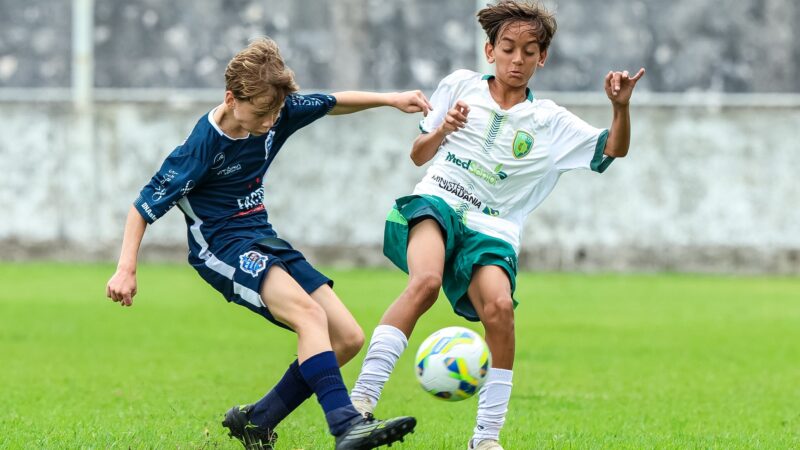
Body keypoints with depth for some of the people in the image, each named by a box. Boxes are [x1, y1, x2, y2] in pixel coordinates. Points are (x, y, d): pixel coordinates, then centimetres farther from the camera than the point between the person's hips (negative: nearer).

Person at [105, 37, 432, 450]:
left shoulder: (277, 112, -4)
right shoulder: (201, 148, -20)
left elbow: (333, 104, 15)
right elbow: (145, 205, -14)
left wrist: (391, 99, 7)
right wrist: (126, 268, -19)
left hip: (264, 240, 8)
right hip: (223, 245, -8)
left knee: (348, 338, -1)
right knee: (309, 314, -32)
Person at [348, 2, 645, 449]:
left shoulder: (550, 122, 14)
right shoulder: (460, 85, 14)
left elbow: (613, 150, 9)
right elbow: (418, 155, 19)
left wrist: (621, 107, -10)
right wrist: (441, 131, -3)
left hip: (491, 229, 1)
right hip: (436, 203, -1)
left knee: (499, 307, -28)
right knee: (426, 281, -34)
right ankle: (361, 401, -39)